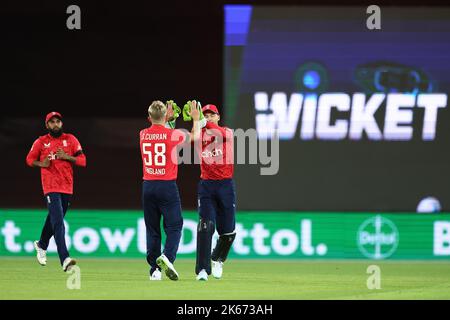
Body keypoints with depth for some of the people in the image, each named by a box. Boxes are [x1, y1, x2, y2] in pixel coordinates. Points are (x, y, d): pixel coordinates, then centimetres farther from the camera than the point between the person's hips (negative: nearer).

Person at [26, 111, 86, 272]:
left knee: (54, 219, 17)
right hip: (50, 187, -3)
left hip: (67, 187, 3)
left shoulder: (70, 140, 6)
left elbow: (82, 161, 3)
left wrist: (66, 157, -12)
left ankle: (41, 245, 45)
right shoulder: (41, 142, 4)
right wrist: (41, 164, -6)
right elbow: (30, 159, 14)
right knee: (58, 222, -16)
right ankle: (64, 259, -26)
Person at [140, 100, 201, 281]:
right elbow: (194, 137, 12)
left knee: (152, 229, 9)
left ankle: (154, 270, 8)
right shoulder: (172, 134, -7)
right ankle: (167, 257, -25)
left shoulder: (143, 135, 3)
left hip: (148, 186, 4)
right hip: (167, 185, -4)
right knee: (174, 226, 0)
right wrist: (196, 119, 26)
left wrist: (168, 119, 37)